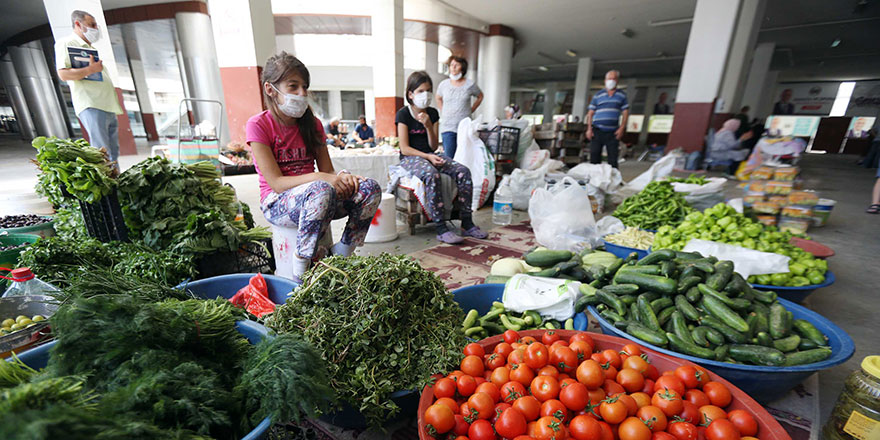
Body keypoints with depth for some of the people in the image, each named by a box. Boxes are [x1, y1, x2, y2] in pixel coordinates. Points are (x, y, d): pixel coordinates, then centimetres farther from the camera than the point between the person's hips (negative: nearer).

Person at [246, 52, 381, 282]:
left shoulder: (312, 124, 9)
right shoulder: (258, 124, -6)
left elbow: (328, 170, 6)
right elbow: (276, 182, -15)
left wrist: (342, 176, -19)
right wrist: (319, 177, -29)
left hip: (312, 195, 5)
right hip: (277, 203, -5)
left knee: (370, 188, -19)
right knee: (322, 190, -39)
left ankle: (339, 256, -11)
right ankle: (300, 271, -23)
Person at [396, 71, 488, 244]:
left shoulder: (432, 113, 12)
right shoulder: (403, 114, -3)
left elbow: (434, 147, 6)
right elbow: (405, 149, -11)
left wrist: (428, 126, -9)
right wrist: (428, 157, -23)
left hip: (430, 155, 6)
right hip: (410, 158, -5)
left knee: (463, 171, -19)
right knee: (432, 174, -39)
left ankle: (467, 223, -16)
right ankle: (441, 229, -35)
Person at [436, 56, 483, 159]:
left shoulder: (470, 85, 2)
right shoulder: (444, 84, 7)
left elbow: (480, 96, 20)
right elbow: (438, 98, 26)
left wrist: (471, 110, 11)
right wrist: (443, 111, 14)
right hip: (447, 126, 1)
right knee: (449, 157, -4)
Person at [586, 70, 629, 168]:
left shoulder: (622, 96, 13)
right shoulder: (598, 96, 11)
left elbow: (625, 113, 9)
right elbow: (590, 113, 8)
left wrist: (621, 129, -4)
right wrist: (589, 129, -3)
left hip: (613, 133, 1)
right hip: (597, 131, 0)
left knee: (613, 159, -1)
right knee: (594, 157, -3)